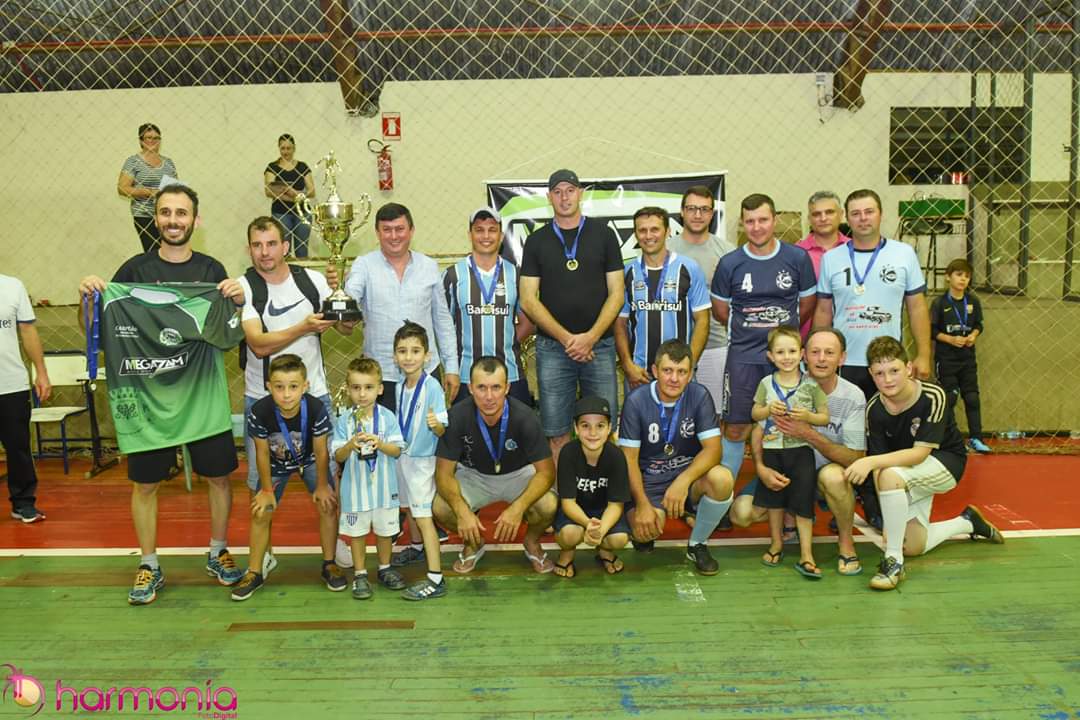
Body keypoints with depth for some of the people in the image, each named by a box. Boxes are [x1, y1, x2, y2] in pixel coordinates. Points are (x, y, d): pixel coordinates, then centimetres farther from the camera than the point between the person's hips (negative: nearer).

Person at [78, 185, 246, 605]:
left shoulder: (212, 270, 3)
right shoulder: (135, 270, 2)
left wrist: (237, 301, -16)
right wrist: (88, 298, -14)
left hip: (203, 392, 1)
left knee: (218, 475, 8)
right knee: (145, 482, 7)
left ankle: (218, 553, 27)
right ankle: (149, 567, 23)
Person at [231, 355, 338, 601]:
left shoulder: (316, 409, -37)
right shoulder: (259, 412, -35)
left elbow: (321, 451, -21)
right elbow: (262, 453, -17)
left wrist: (322, 486, -9)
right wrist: (267, 489, -7)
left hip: (310, 460, 0)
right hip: (277, 464, 1)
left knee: (328, 505, -9)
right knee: (260, 513, 1)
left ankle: (329, 564, 11)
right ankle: (254, 573, 19)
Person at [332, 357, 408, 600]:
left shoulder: (388, 417, -7)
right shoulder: (344, 421, -7)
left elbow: (397, 450, -8)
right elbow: (338, 457, -7)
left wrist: (379, 444, -26)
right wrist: (351, 445, -27)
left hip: (384, 486, 1)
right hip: (355, 487, 0)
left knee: (385, 529, 15)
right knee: (357, 532, 11)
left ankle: (385, 568, 35)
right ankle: (360, 574, 26)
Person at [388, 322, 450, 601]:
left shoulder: (432, 387, -20)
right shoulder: (400, 387, 1)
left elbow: (442, 431, -20)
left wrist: (435, 424, -40)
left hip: (423, 460, -7)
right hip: (403, 455, 7)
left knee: (423, 515, -8)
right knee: (411, 507, 24)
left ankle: (436, 578, -6)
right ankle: (418, 547, 49)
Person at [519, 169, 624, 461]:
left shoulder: (603, 234, 6)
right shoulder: (537, 241, 7)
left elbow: (616, 293, 3)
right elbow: (528, 300, 2)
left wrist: (590, 337, -10)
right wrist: (567, 338, -9)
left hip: (599, 345, 0)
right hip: (552, 347, 0)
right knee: (557, 433, 3)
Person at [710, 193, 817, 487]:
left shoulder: (798, 258, 1)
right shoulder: (730, 263, -1)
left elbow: (807, 304, 9)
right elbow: (720, 311, 8)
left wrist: (779, 328, 9)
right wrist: (748, 329, 8)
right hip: (743, 356, -1)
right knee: (735, 429, 1)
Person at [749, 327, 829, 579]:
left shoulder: (811, 385, -4)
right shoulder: (766, 383, 1)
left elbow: (825, 417, -1)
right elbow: (754, 414, 8)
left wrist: (807, 416, -20)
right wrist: (769, 410, -11)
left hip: (800, 449, -2)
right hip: (772, 449, 2)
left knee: (803, 503, -2)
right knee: (774, 497, 14)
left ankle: (806, 555, 4)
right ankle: (776, 543, 31)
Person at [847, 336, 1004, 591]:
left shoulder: (932, 397, -27)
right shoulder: (874, 409, -18)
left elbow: (920, 453, -32)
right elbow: (879, 461, -16)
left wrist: (871, 462, -45)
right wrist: (891, 522, -21)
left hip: (946, 463, -5)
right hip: (908, 476, 5)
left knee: (891, 474, -36)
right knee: (914, 547, 7)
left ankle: (894, 562, -23)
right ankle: (967, 522, 37)